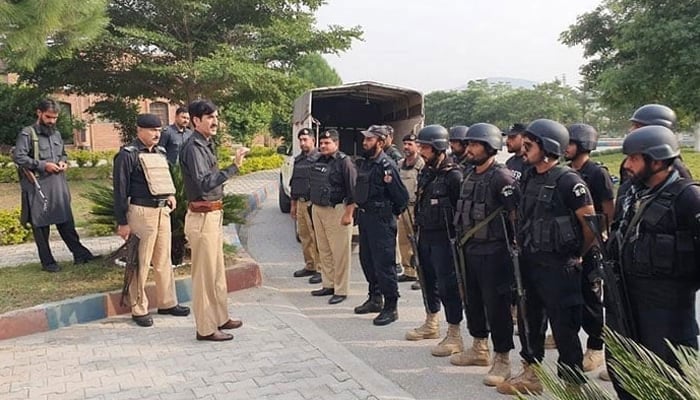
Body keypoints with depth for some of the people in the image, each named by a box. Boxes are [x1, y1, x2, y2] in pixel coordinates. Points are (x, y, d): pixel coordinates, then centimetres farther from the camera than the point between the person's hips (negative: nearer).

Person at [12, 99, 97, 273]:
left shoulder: (56, 134, 14)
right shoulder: (27, 133, -6)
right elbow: (18, 156, -13)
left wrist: (63, 162, 3)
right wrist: (42, 165, -18)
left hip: (58, 185, 5)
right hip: (38, 187, -5)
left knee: (66, 221, 8)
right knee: (41, 226, 4)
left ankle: (79, 253, 12)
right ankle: (47, 261, 12)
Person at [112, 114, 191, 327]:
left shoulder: (160, 152, 14)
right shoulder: (127, 155, -9)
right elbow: (120, 190, -10)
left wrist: (170, 194, 8)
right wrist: (122, 222, -12)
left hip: (163, 211, 7)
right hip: (141, 212, -7)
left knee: (164, 260, 14)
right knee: (141, 263, 1)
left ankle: (167, 303, 25)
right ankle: (139, 309, 13)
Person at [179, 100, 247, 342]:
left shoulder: (207, 145, 13)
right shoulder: (193, 147, -16)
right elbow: (204, 183, -28)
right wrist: (233, 167, -33)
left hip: (214, 214, 10)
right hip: (202, 217, -10)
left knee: (217, 270, 17)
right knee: (205, 273, -1)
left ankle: (220, 318, 30)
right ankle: (205, 328, 10)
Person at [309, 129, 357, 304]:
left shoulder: (344, 162, -11)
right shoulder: (318, 161, 12)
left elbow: (353, 190, -14)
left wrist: (348, 214, -17)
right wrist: (313, 207, 18)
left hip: (336, 211, -8)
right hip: (317, 209, 8)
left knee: (340, 253, -3)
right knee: (324, 251, 14)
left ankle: (341, 291, 4)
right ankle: (328, 285, 25)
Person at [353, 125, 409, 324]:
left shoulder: (387, 165, -15)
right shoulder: (363, 163, 9)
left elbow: (402, 197, -15)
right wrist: (360, 211, 14)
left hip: (381, 220, -9)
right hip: (364, 217, 9)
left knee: (383, 264, -4)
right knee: (367, 261, 17)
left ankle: (390, 307, 7)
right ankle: (375, 298, 33)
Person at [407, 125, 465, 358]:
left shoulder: (453, 175, -15)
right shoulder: (425, 172, 10)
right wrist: (419, 230, 15)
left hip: (444, 238, -8)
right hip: (425, 236, 9)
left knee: (448, 285, -4)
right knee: (428, 280, 18)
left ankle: (454, 336, 5)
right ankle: (431, 324, 35)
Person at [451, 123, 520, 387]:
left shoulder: (501, 177, -16)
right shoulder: (469, 177, 11)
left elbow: (518, 214, -18)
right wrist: (463, 241, 16)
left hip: (493, 253, -8)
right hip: (470, 250, 9)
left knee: (497, 306, 0)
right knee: (473, 301, 17)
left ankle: (502, 360, 12)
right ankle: (480, 349, 34)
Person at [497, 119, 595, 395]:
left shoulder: (568, 181, -15)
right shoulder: (528, 178, 7)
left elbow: (591, 224, -13)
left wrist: (576, 255, -2)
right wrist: (522, 246, 13)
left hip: (558, 266, -7)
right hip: (528, 263, 8)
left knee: (564, 327, 4)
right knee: (529, 320, 17)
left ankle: (571, 382, 19)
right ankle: (531, 374, 33)